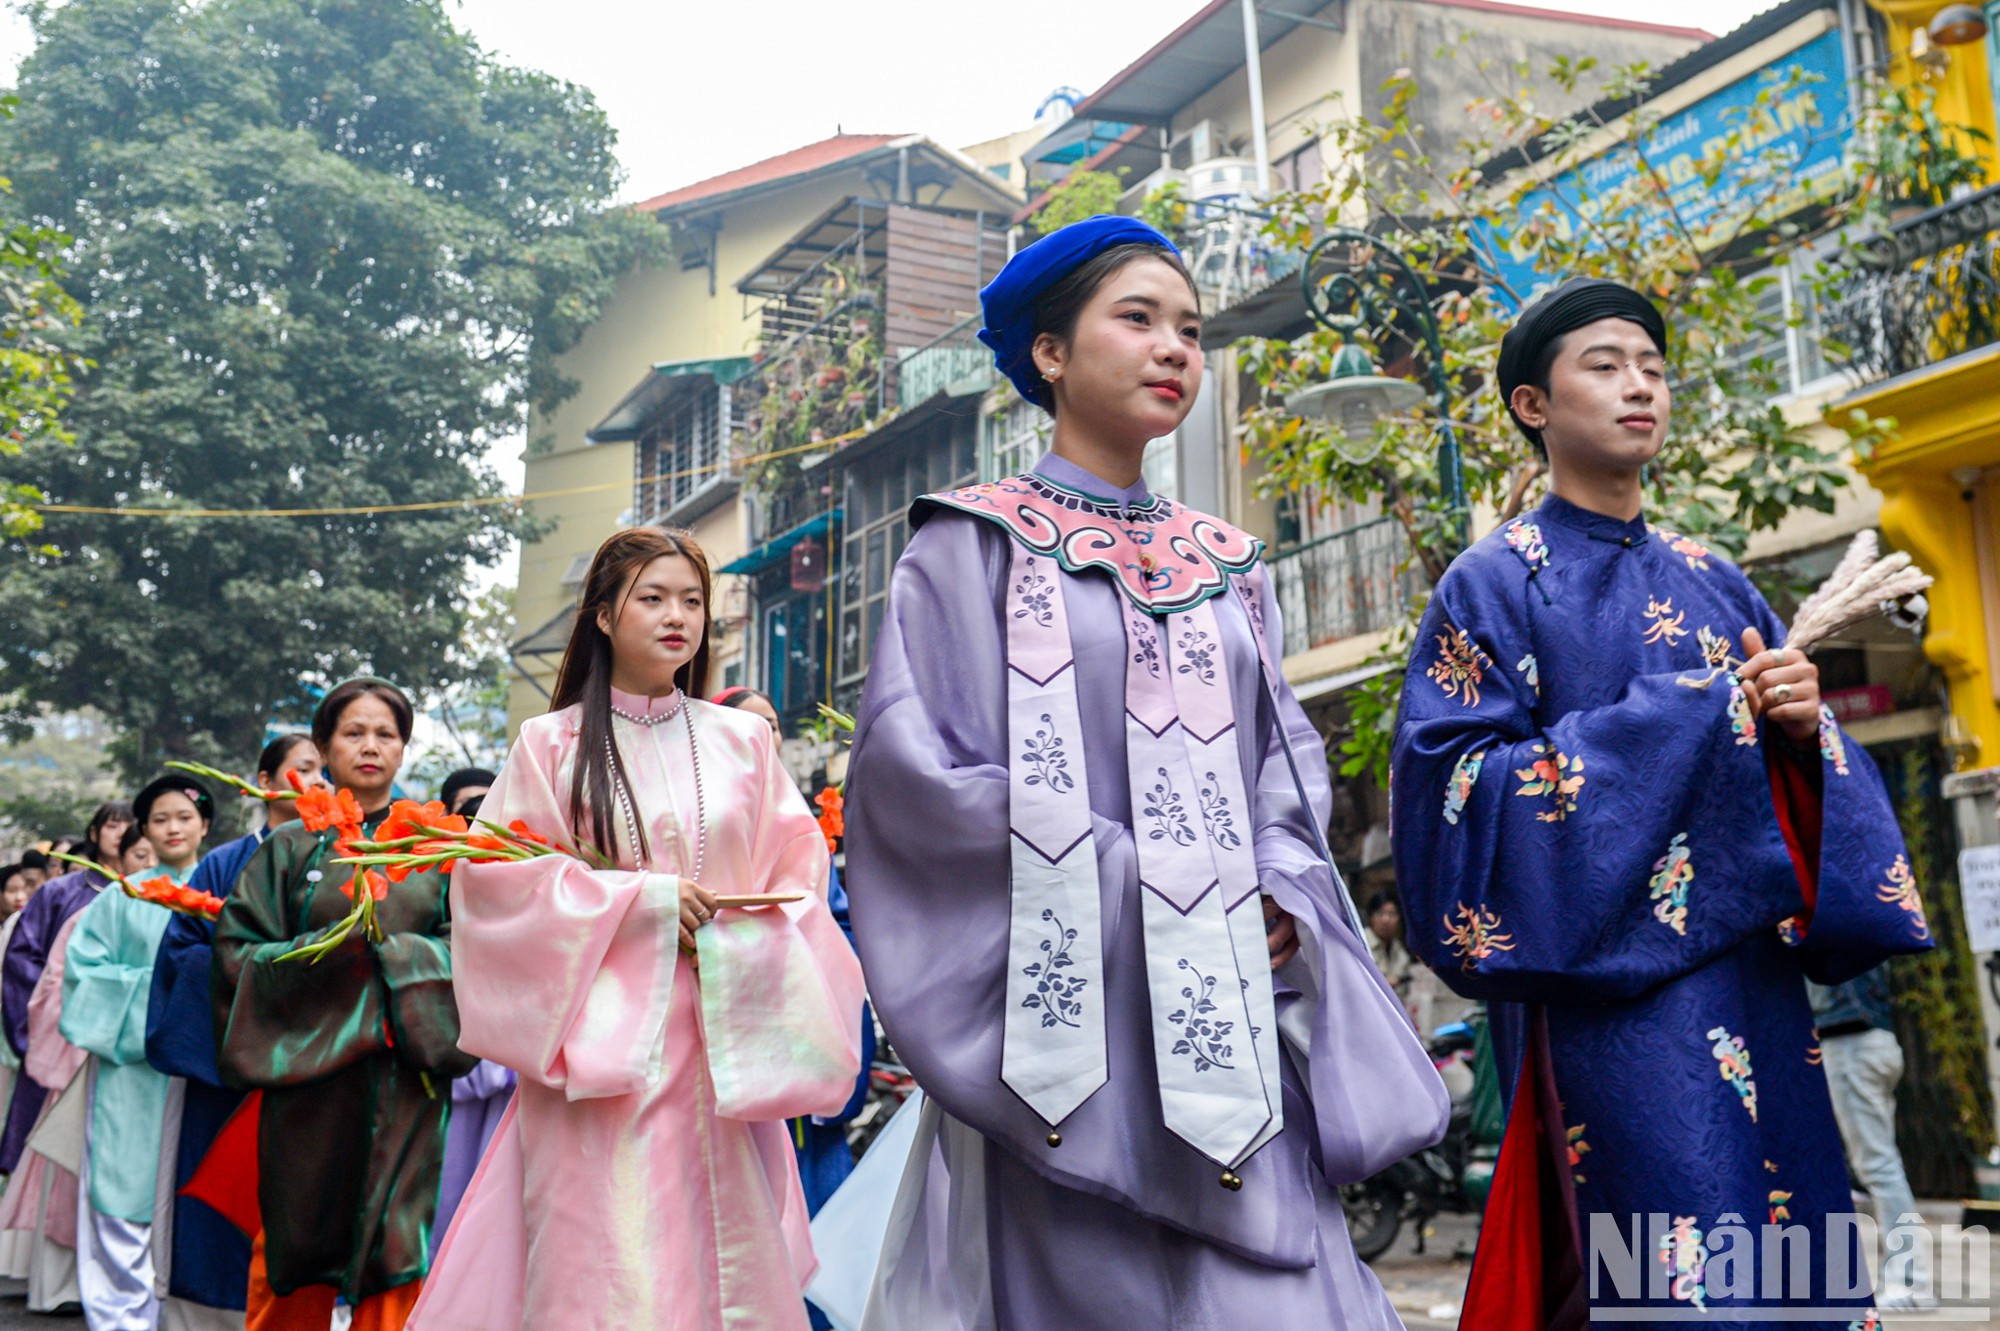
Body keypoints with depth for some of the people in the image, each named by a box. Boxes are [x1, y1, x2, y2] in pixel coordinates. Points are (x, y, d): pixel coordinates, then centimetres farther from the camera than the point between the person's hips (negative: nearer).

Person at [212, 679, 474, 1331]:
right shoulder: (292, 848, 9)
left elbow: (464, 951, 2)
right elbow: (238, 953, 1)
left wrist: (385, 951, -12)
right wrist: (332, 948, -12)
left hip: (405, 1078, 0)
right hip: (311, 1074, 0)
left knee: (394, 1254, -2)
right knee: (297, 1248, 2)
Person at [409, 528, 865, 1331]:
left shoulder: (743, 741, 11)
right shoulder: (552, 743, 5)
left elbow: (799, 872, 9)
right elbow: (497, 877, -2)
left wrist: (738, 937, -11)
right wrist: (641, 899, -10)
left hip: (721, 1047, 2)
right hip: (605, 1041, -2)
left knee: (725, 1259, 1)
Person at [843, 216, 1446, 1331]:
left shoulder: (1228, 568, 17)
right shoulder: (976, 543, 1)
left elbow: (1287, 766, 15)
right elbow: (914, 767, -8)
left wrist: (1276, 896, -6)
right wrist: (1130, 885, -13)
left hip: (1231, 1015, 5)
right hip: (1065, 1011, -4)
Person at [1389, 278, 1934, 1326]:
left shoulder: (1715, 584, 17)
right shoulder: (1492, 585, 0)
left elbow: (1779, 762, 19)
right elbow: (1456, 781, -12)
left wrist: (1804, 726, -6)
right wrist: (1683, 718, -13)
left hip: (1754, 985, 6)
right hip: (1609, 987, -6)